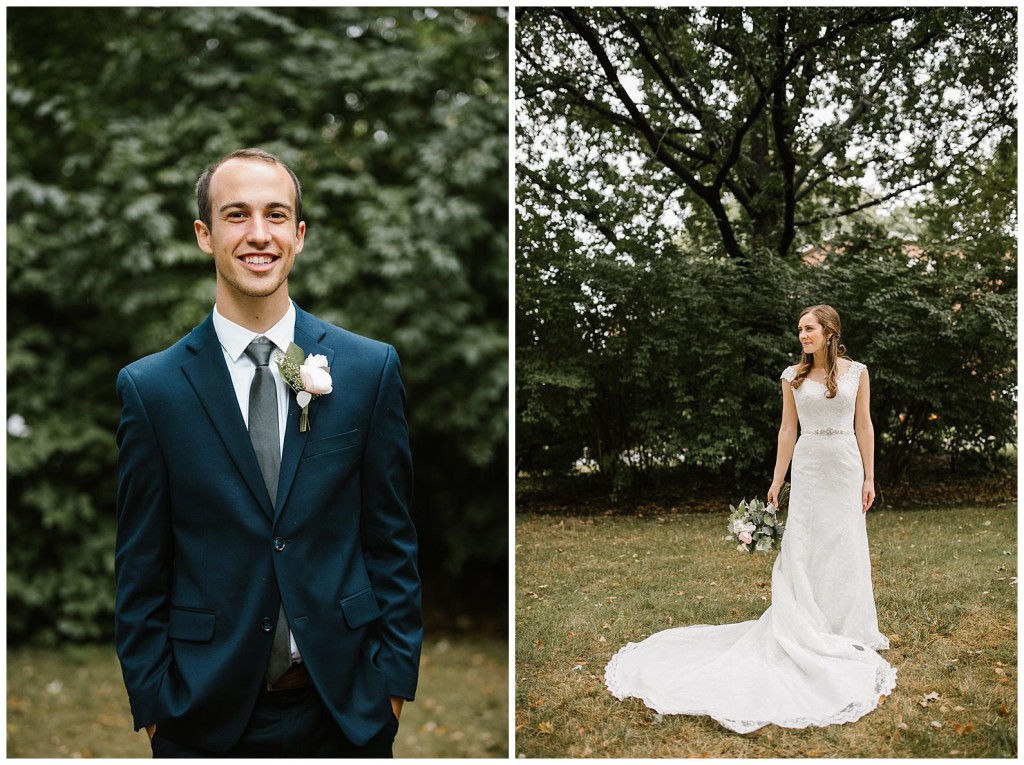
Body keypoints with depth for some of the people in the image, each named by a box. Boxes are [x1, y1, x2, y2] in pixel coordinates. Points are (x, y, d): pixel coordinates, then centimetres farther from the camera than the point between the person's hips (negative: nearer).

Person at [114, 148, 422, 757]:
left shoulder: (372, 368, -2)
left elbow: (393, 539, 1)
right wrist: (152, 704, -1)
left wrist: (395, 677, 0)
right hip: (207, 717, 0)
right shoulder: (151, 387, -4)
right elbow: (140, 566, 1)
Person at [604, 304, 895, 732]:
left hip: (846, 467, 0)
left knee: (847, 548, 4)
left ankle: (846, 629, 17)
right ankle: (805, 630, 10)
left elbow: (863, 427, 4)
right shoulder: (793, 376, 4)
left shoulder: (856, 372, 3)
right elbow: (788, 431, 6)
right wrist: (777, 481, 3)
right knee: (804, 548, 0)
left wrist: (869, 477, 1)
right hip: (808, 468, 0)